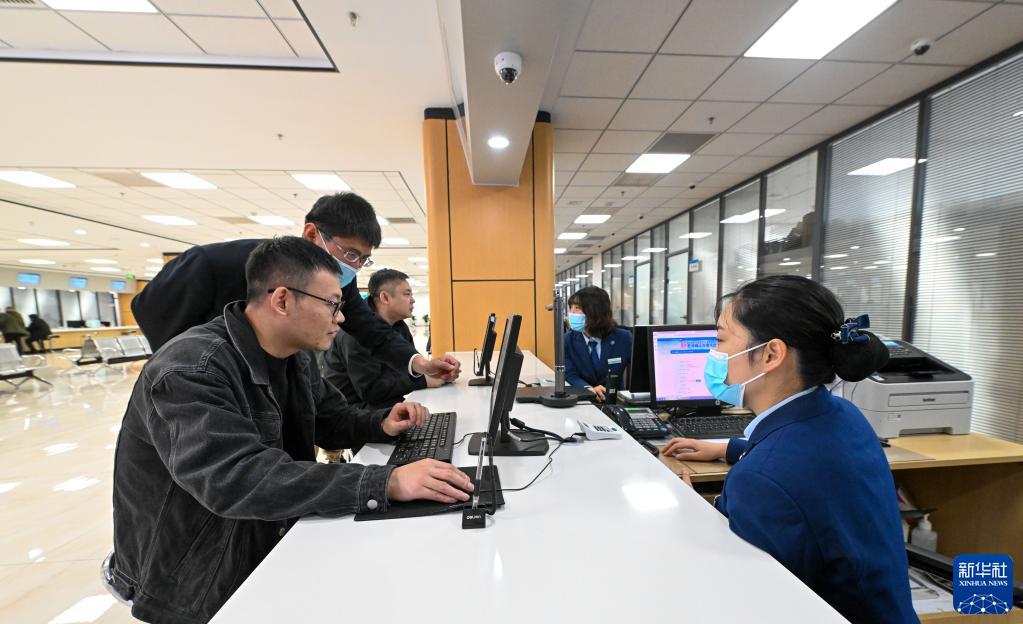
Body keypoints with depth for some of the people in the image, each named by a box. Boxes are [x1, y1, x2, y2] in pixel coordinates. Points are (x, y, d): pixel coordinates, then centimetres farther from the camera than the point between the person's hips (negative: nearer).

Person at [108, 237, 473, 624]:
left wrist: (380, 424, -12)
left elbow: (328, 418, 8)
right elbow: (238, 479, -38)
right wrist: (385, 483, -43)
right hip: (198, 580, -6)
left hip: (273, 540, 6)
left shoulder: (296, 357, -2)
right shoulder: (191, 369, -27)